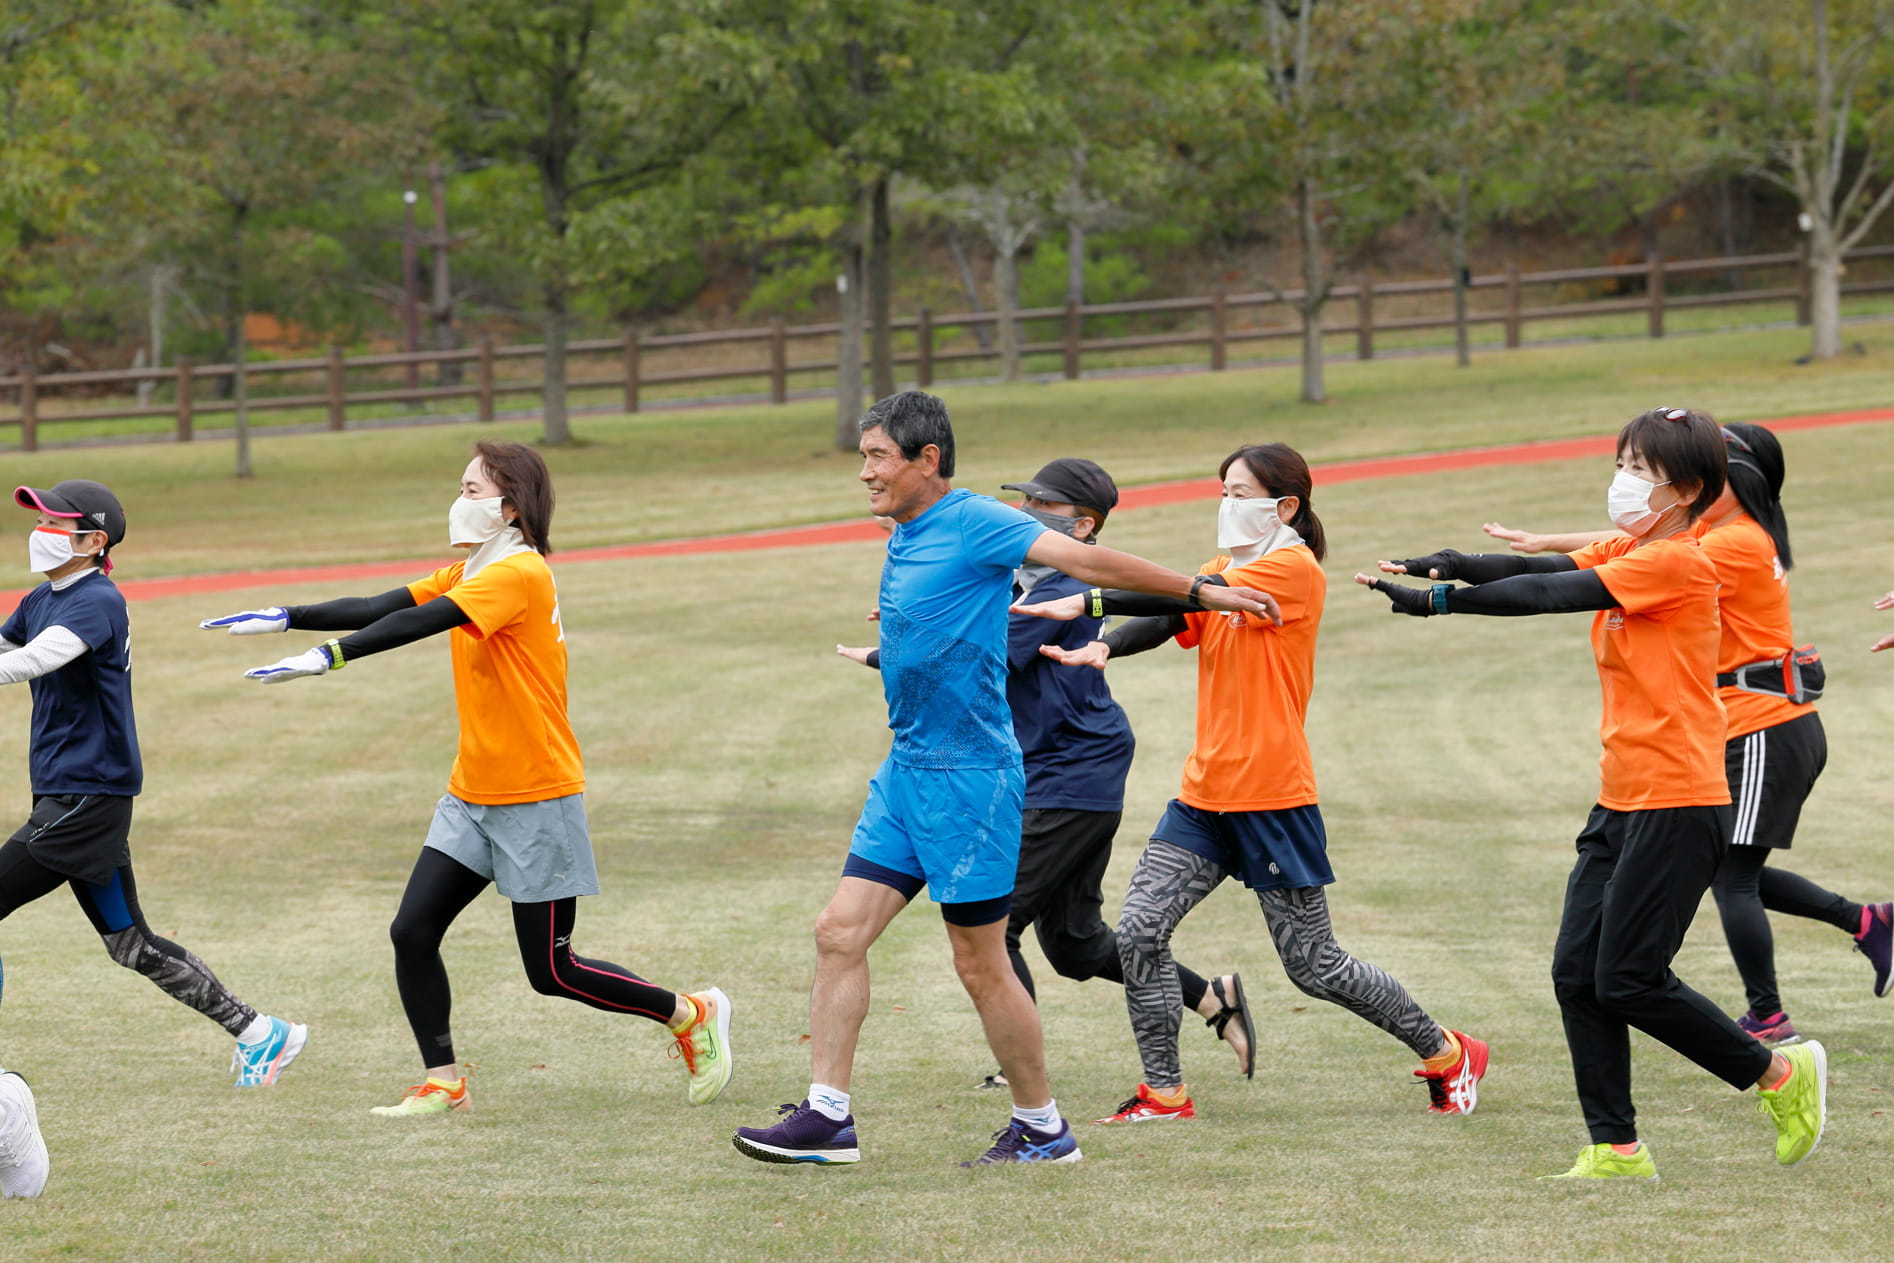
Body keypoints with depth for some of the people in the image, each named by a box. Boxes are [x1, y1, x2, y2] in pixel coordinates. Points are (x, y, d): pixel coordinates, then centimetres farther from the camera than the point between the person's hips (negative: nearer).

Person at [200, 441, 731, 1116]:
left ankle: (691, 1014, 17)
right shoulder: (470, 573, 11)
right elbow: (381, 608, 5)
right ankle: (443, 1082, 6)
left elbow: (418, 623, -29)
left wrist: (329, 657, -36)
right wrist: (285, 619, -4)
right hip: (473, 795, 8)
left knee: (551, 971, -2)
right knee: (413, 931, -3)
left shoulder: (520, 574, -18)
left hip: (537, 799, -8)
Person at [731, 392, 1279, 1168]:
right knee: (840, 931, 2)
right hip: (904, 772, 9)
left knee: (981, 964, -1)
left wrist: (1201, 593, -19)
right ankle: (827, 1117, 6)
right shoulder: (905, 537, 12)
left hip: (968, 776, -9)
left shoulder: (973, 523, -13)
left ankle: (1042, 1127, 12)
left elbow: (1088, 560, -18)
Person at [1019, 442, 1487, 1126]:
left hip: (1272, 799, -7)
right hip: (1205, 794, 7)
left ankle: (1447, 1055, 19)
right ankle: (1164, 1091, 3)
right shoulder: (1228, 572, 15)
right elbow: (1170, 620, -2)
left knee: (1314, 966, 1)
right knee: (1138, 932, -7)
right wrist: (1104, 648, -22)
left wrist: (1088, 602, -29)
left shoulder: (1294, 568, -10)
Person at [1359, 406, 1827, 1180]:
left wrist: (1440, 600, -21)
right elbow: (1544, 572, 0)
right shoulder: (1627, 555, 15)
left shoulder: (1677, 563, -13)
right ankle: (1616, 1148, 6)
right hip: (1623, 800, 9)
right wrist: (1455, 566, -18)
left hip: (1677, 804, -9)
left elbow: (1554, 595, -20)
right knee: (1576, 973, 2)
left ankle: (1780, 1073, 9)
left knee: (1628, 981, -8)